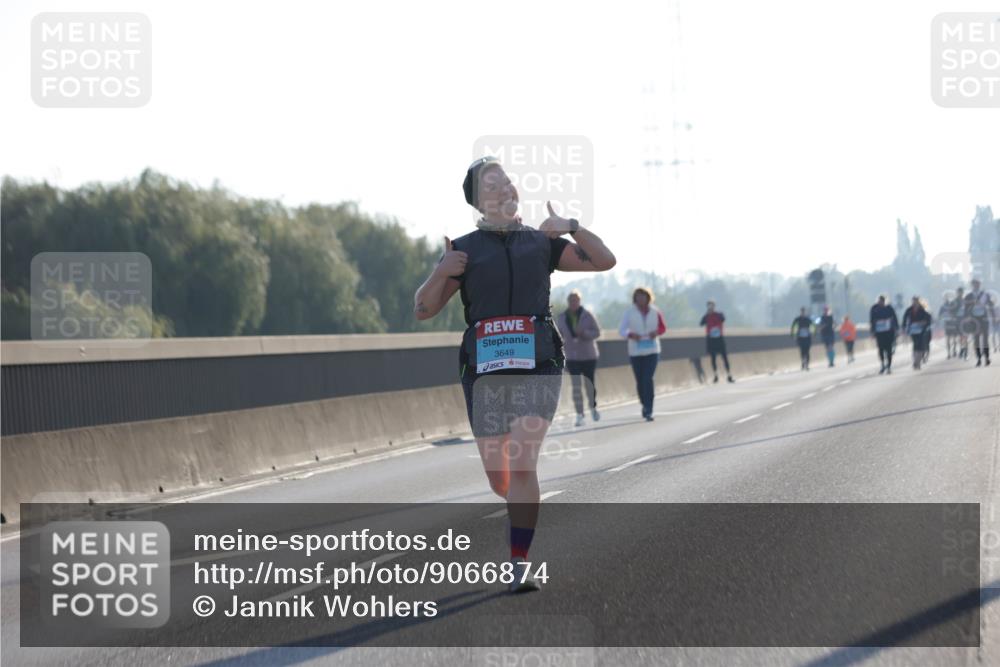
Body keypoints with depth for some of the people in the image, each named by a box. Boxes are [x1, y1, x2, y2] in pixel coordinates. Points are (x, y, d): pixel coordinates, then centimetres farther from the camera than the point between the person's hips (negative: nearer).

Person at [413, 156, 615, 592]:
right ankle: (528, 505, 43)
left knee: (521, 465, -19)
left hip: (536, 367, -1)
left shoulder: (541, 243, 12)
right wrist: (441, 272, -14)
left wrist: (571, 227, -9)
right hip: (486, 373, 1)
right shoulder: (464, 250, 9)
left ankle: (520, 567, -16)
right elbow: (423, 310, 6)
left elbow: (605, 261, 6)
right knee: (499, 480, 6)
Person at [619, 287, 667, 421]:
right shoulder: (629, 313, 0)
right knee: (640, 381, 4)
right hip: (635, 351, 1)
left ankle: (648, 411, -14)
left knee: (648, 379, -13)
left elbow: (663, 327, 13)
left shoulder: (655, 312, 3)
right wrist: (630, 334, -22)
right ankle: (645, 405, 26)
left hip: (651, 350, -1)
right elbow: (622, 330, -2)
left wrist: (656, 332, -10)